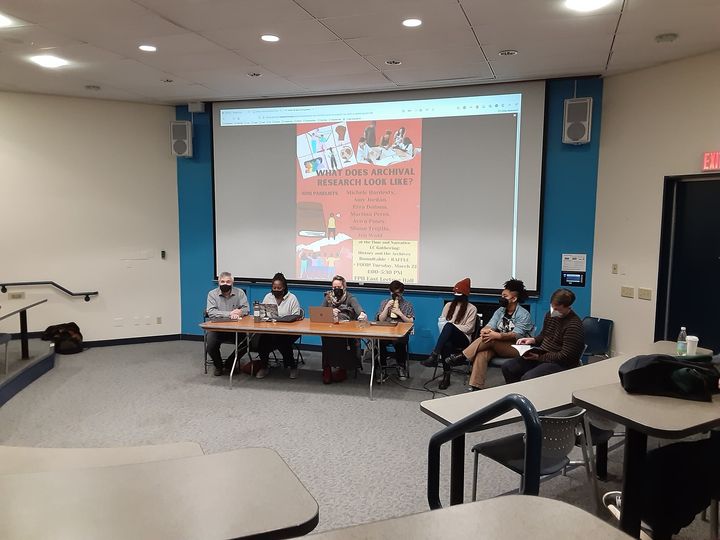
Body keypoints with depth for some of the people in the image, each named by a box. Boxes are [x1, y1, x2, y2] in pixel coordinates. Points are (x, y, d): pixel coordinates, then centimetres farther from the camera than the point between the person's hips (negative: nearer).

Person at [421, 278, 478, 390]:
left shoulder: (472, 309, 4)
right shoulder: (449, 305, 18)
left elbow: (468, 328, -4)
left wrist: (452, 326, -13)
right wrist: (448, 328, -8)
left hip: (463, 339, -3)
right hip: (448, 337, 3)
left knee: (449, 326, -38)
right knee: (447, 345, -39)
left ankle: (434, 356, -46)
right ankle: (446, 376, -34)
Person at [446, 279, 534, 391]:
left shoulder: (524, 315, -6)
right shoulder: (500, 311, 12)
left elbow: (516, 335, -20)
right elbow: (489, 326, 0)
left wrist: (497, 335, -37)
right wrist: (485, 331, -27)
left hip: (516, 348, -5)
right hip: (497, 347, 5)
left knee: (490, 340, -32)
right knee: (482, 353, -29)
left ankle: (462, 357, -23)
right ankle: (475, 387, -35)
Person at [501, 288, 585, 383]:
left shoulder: (574, 325, -19)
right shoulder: (550, 315, 7)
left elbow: (565, 356, -20)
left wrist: (539, 357, -20)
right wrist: (533, 340, 2)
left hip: (561, 363, -8)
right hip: (541, 355, 8)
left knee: (527, 378, -31)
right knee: (507, 367, -5)